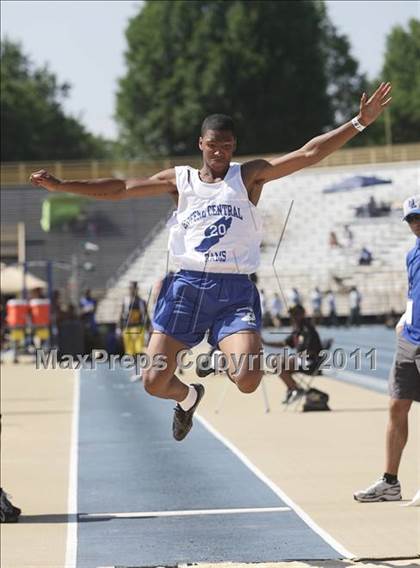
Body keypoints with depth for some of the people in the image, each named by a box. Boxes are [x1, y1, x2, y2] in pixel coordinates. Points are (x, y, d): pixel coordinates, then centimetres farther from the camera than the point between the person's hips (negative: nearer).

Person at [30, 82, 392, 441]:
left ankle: (227, 359, 17)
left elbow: (308, 155, -2)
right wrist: (61, 186, 3)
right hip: (188, 286, 2)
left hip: (234, 290, -2)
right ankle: (189, 396, 35)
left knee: (248, 379, -23)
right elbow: (119, 190, 11)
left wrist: (360, 122, -12)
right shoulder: (180, 180, 12)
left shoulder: (248, 176, 7)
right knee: (155, 382, -3)